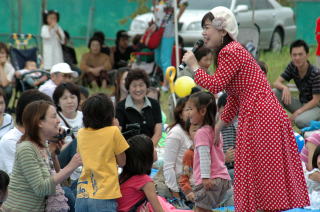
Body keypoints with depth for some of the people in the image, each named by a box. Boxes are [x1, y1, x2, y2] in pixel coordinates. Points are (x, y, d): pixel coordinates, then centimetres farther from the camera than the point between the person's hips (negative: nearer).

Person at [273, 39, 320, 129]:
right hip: (301, 103, 6)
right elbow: (276, 83, -7)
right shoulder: (292, 67, -5)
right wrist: (285, 88, -31)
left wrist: (298, 112, -29)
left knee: (300, 121, -38)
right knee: (275, 93, -14)